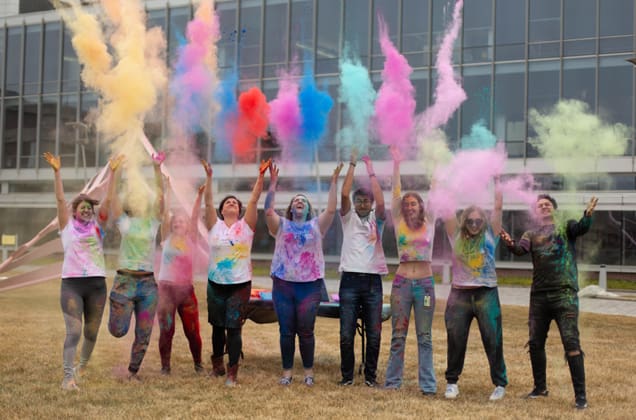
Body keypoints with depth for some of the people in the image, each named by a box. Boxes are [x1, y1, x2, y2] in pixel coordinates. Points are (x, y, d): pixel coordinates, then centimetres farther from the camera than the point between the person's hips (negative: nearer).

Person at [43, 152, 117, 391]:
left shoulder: (98, 226, 11)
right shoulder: (67, 226, 6)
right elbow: (60, 199, -3)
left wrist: (112, 173, -3)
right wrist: (57, 172, -12)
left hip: (97, 284, 3)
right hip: (71, 284, -3)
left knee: (91, 331, 11)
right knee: (73, 331, -14)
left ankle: (82, 366, 35)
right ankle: (68, 378, -18)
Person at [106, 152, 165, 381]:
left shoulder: (152, 222, 8)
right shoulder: (124, 222, 3)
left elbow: (160, 194, 0)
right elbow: (112, 195, -5)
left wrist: (157, 168, -8)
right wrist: (116, 171, -12)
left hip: (148, 283, 2)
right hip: (125, 280, -2)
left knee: (144, 334, 4)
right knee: (118, 330, -3)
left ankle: (133, 371, 21)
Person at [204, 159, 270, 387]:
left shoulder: (246, 225, 1)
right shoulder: (214, 225, 4)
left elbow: (254, 200, -9)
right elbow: (208, 202, -9)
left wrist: (261, 176, -19)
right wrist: (209, 177, -20)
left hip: (240, 285, -2)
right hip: (216, 284, 2)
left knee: (234, 328, -4)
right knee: (218, 326, 13)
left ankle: (232, 373, 2)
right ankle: (218, 365, 30)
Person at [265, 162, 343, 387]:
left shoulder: (316, 225, 10)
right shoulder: (282, 225, 9)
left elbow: (331, 210, -5)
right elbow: (268, 211, -8)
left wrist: (333, 182, -8)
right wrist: (273, 184, -9)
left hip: (310, 285, 0)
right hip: (283, 284, 0)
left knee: (306, 331, 3)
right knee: (286, 331, 5)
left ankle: (308, 371, 15)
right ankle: (287, 371, 14)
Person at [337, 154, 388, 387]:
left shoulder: (377, 219, 8)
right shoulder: (348, 218, 8)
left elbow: (381, 201, -10)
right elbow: (344, 194, -7)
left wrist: (370, 170, -7)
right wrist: (352, 165, -6)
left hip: (372, 281, 1)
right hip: (350, 280, 0)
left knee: (374, 334, 2)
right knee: (346, 334, 0)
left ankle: (370, 375, 14)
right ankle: (347, 375, 12)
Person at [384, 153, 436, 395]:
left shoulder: (429, 223, 7)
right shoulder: (399, 223, 6)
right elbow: (396, 194, 0)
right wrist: (396, 165, -5)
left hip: (425, 283, 0)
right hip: (402, 282, 0)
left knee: (424, 337, 4)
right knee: (398, 336, 5)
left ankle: (428, 384, 7)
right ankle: (393, 381, 12)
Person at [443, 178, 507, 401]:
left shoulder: (490, 235, 6)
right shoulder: (457, 236, 9)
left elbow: (498, 207, 2)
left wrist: (496, 181, 3)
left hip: (486, 294, -1)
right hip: (459, 294, 1)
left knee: (493, 340, -2)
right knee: (455, 339, 2)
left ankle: (500, 383, 8)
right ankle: (452, 382, 16)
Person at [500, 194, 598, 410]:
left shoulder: (566, 227, 7)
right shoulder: (531, 234, 13)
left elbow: (581, 228, -15)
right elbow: (520, 249, -7)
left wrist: (588, 215, -37)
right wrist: (510, 244, -30)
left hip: (564, 294, -4)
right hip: (539, 295, 4)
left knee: (571, 342, -10)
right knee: (535, 343, 10)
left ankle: (580, 395, -7)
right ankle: (540, 387, 28)